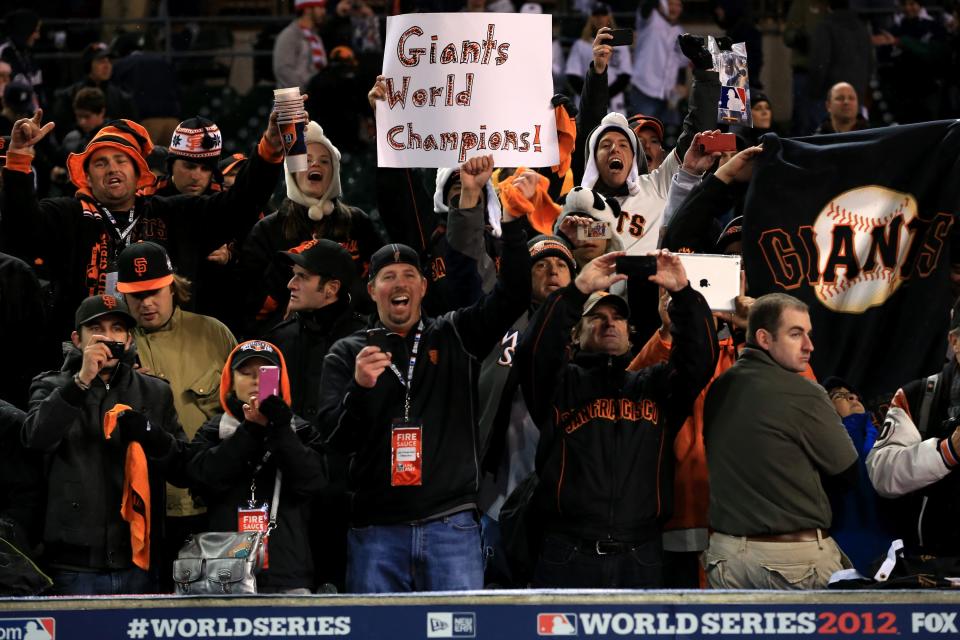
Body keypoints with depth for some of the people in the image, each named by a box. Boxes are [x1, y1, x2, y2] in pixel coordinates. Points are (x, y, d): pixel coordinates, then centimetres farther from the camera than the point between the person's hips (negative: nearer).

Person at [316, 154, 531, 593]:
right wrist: (359, 389, -19)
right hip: (376, 528, 0)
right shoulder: (347, 354, 11)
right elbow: (336, 440, 2)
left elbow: (515, 292, -2)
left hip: (451, 526, 0)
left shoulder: (455, 337, 11)